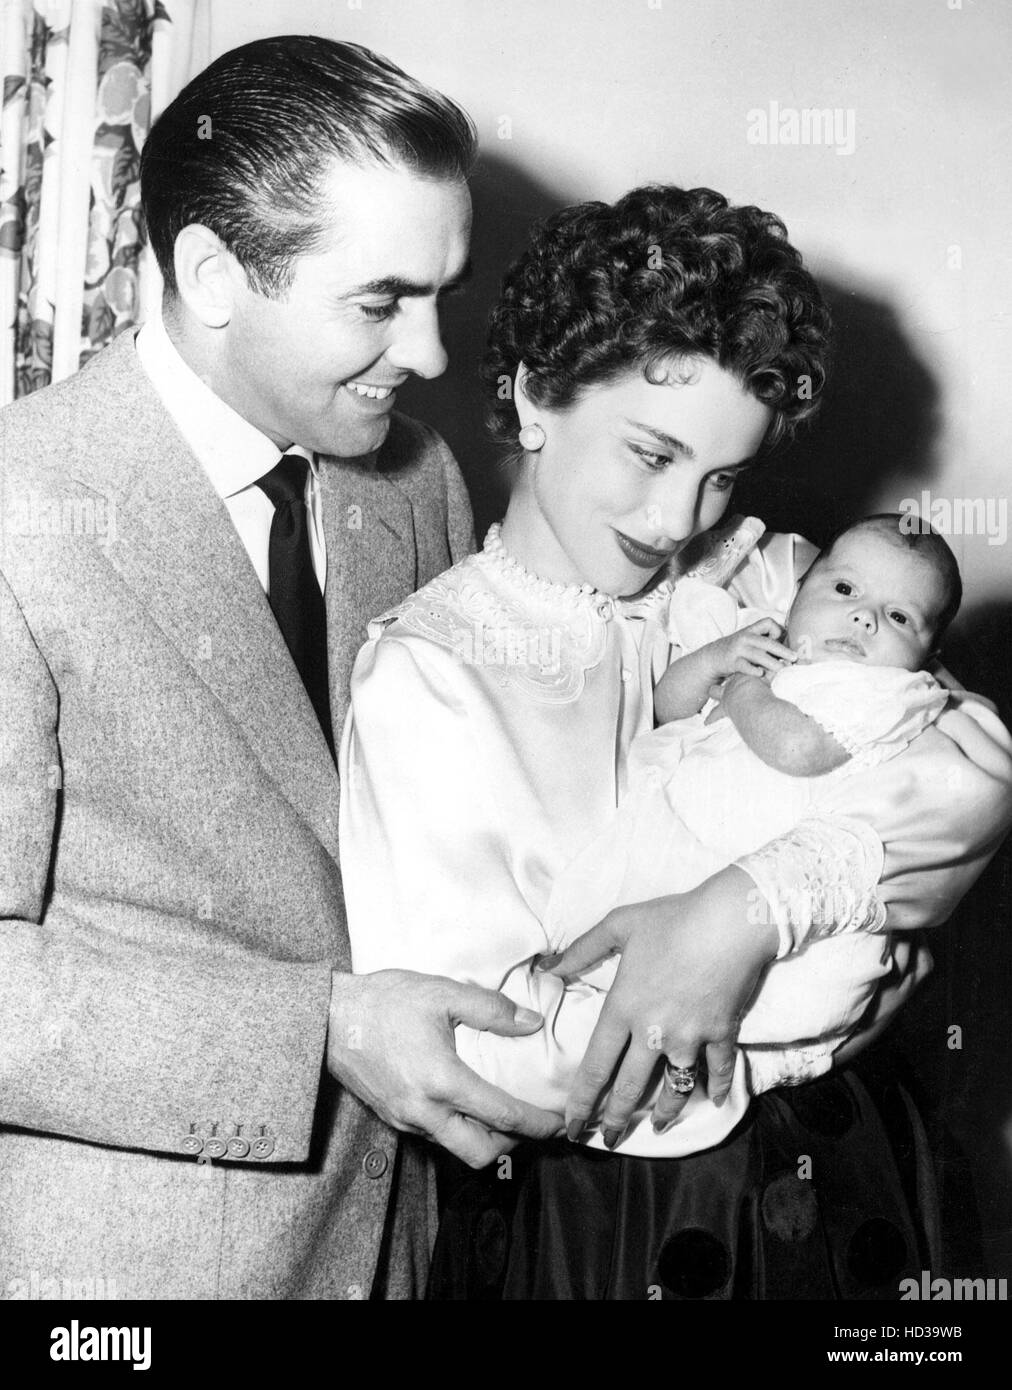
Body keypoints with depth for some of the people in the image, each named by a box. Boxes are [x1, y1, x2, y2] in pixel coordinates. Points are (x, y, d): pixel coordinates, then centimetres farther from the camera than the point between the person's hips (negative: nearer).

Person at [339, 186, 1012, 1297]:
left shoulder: (776, 583, -3)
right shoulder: (425, 671, -15)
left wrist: (750, 912, -29)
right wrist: (833, 866, -25)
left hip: (834, 1178, 4)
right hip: (585, 1225, -3)